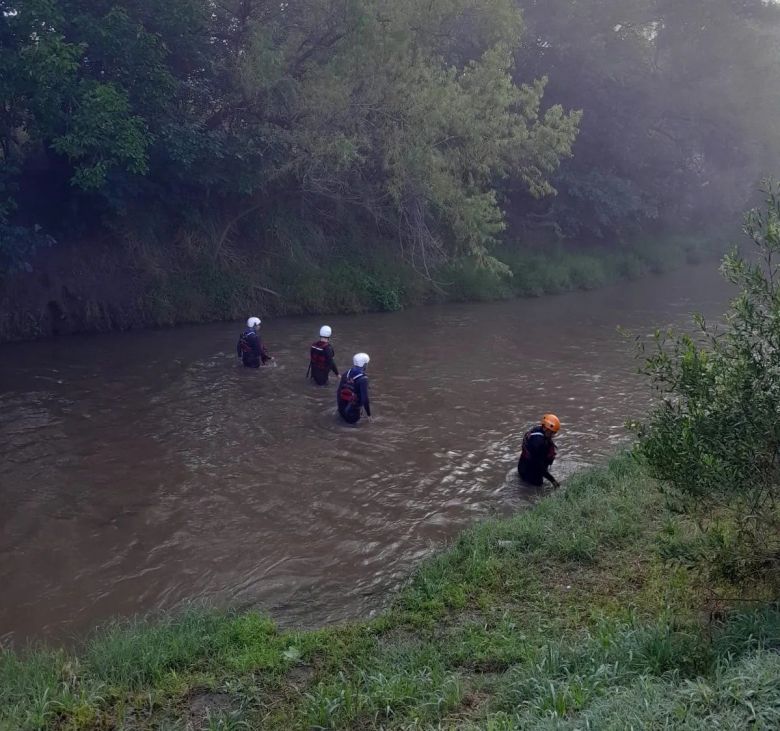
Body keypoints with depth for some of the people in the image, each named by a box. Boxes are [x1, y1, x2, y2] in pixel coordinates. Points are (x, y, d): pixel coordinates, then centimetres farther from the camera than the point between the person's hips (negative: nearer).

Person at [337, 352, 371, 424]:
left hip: (342, 409, 5)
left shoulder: (345, 374, -3)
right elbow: (365, 398, -23)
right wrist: (369, 414, -11)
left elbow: (339, 391, 6)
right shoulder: (363, 379, -22)